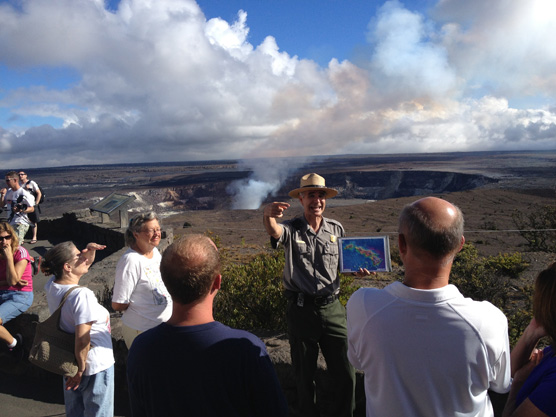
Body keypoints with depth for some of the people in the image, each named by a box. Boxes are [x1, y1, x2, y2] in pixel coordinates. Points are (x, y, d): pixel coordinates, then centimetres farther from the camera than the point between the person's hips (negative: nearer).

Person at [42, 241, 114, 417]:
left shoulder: (52, 286, -5)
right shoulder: (82, 295, -30)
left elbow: (84, 264, 11)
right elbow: (82, 339, -29)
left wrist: (90, 251, -8)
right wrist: (81, 369, -15)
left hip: (68, 361, 8)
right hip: (95, 366, -8)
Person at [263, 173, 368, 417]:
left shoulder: (336, 229, 6)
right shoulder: (292, 230, -5)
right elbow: (273, 230, -29)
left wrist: (358, 269, -5)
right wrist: (268, 215, -51)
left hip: (332, 308, 2)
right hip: (301, 310, -2)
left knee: (346, 375, 7)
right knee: (304, 376, 13)